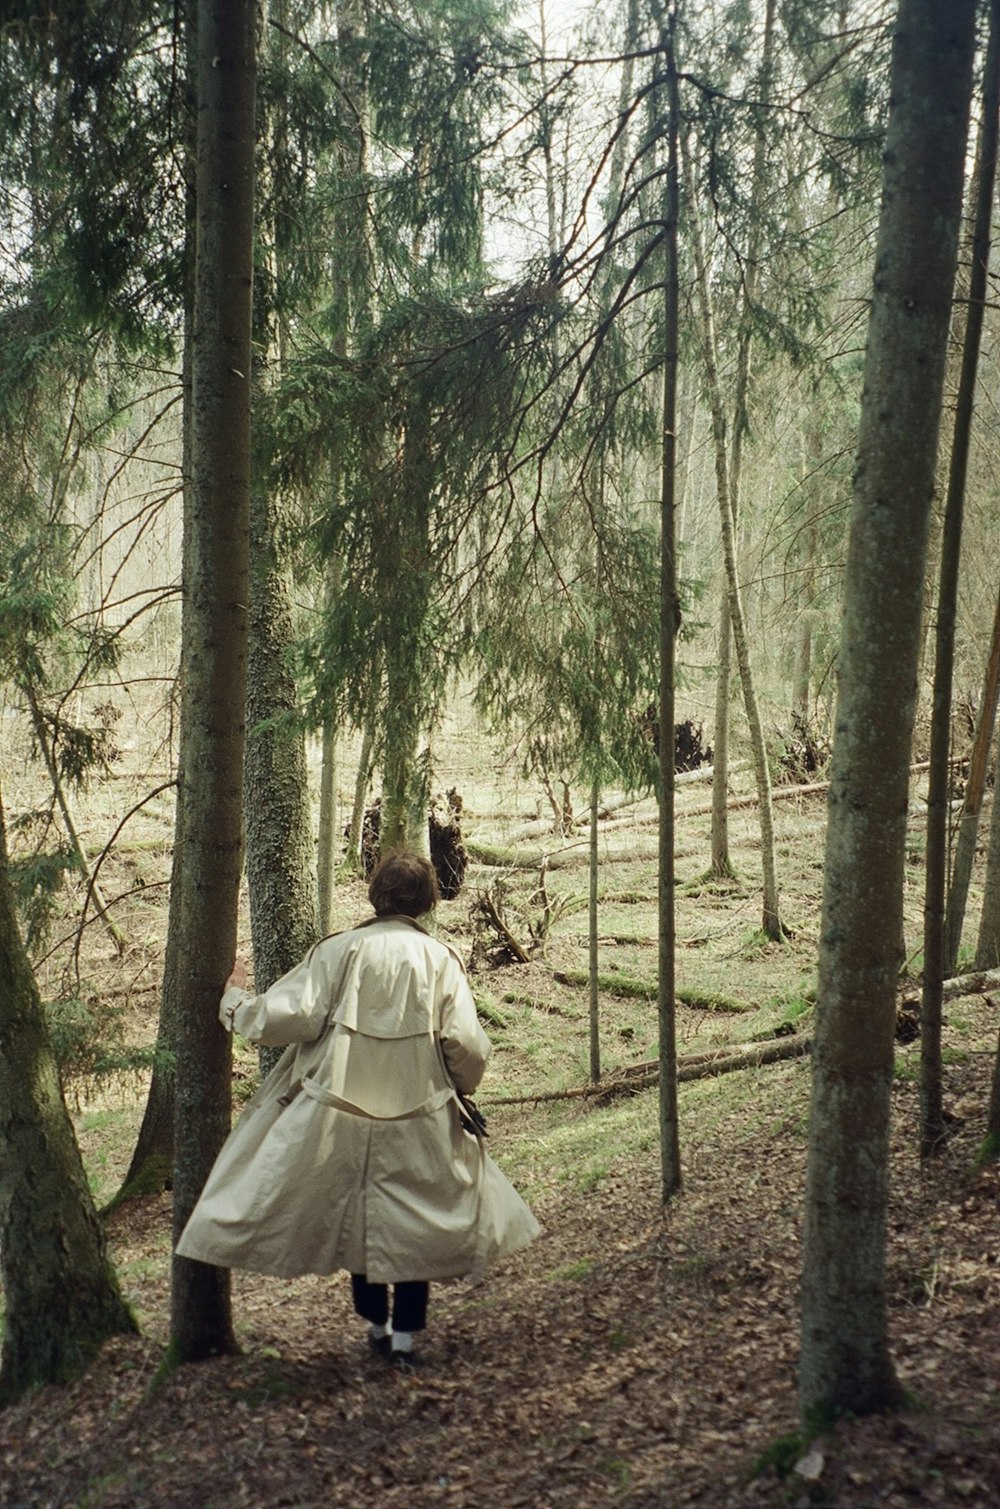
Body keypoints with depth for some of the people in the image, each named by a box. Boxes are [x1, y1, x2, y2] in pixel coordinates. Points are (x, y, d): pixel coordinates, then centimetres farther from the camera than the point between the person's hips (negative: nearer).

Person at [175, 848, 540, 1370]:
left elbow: (285, 1017, -11)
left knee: (355, 1216, 18)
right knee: (414, 1220, 14)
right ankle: (404, 1336, 16)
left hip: (339, 1112, 1)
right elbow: (466, 1045, -9)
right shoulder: (440, 959, -3)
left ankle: (376, 1324, 31)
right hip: (418, 1118, 0)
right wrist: (458, 1088, 12)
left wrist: (234, 1000, 7)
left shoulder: (338, 951, -4)